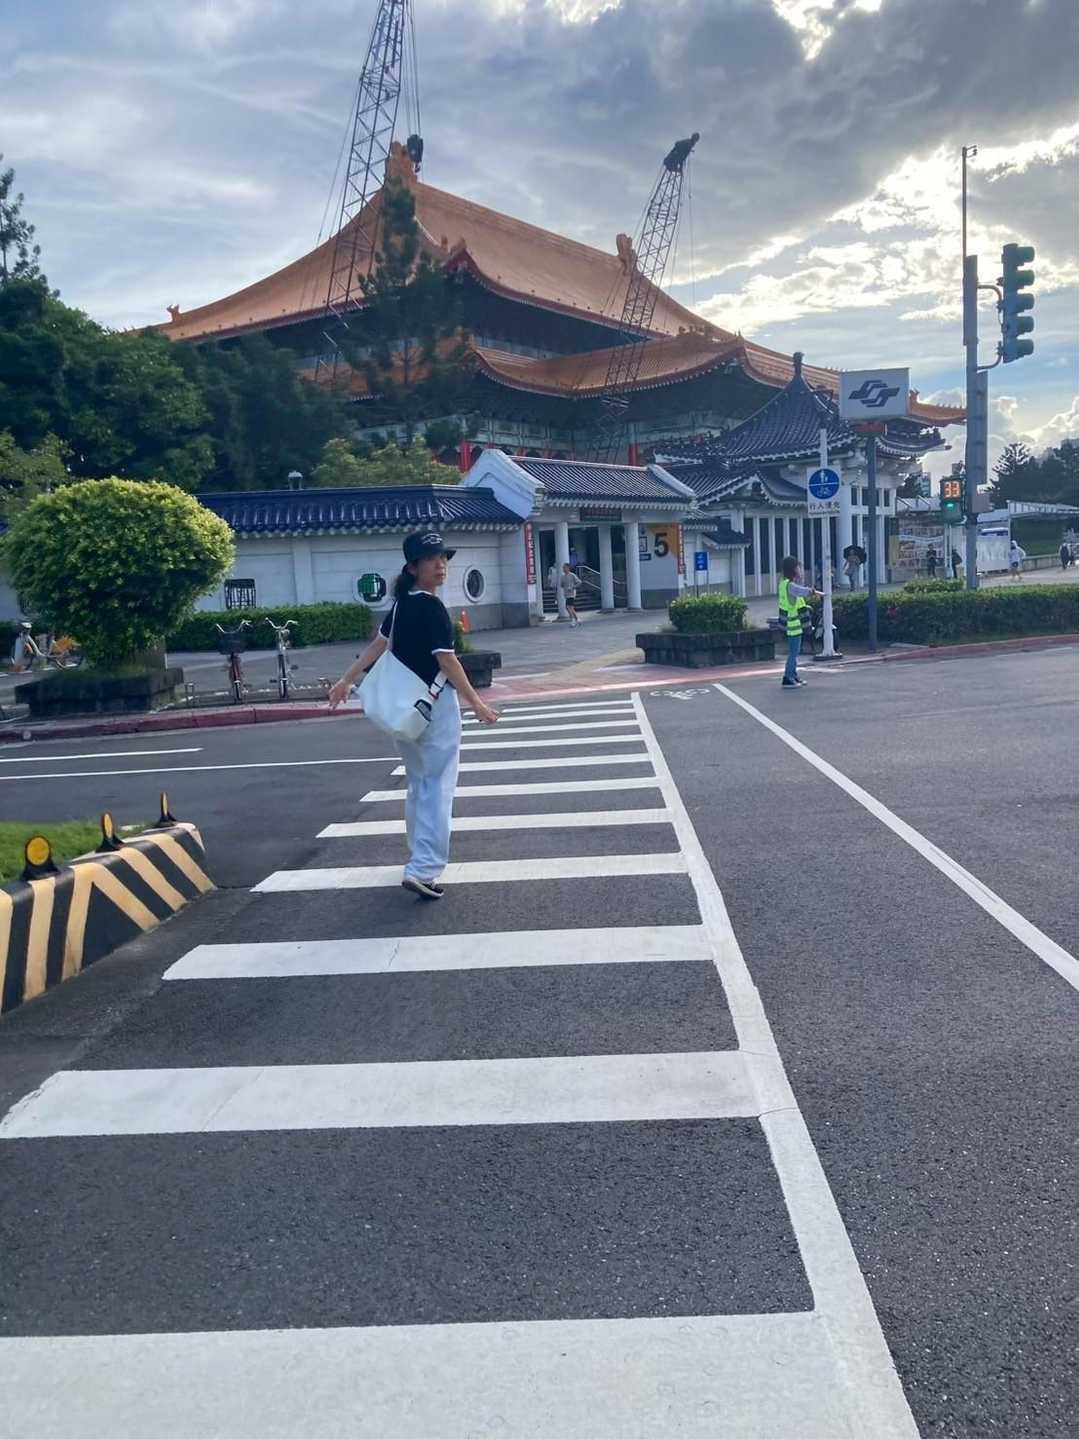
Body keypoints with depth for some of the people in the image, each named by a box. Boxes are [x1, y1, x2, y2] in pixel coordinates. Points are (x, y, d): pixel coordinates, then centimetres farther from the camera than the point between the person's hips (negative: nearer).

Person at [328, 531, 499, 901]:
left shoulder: (402, 603, 9)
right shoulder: (433, 608, -17)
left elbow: (379, 643, 13)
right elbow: (447, 661, -18)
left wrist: (347, 680, 18)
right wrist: (476, 703, -12)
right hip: (435, 705, -9)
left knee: (418, 783, 20)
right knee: (438, 786, -7)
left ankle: (420, 858, 31)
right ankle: (423, 870, -14)